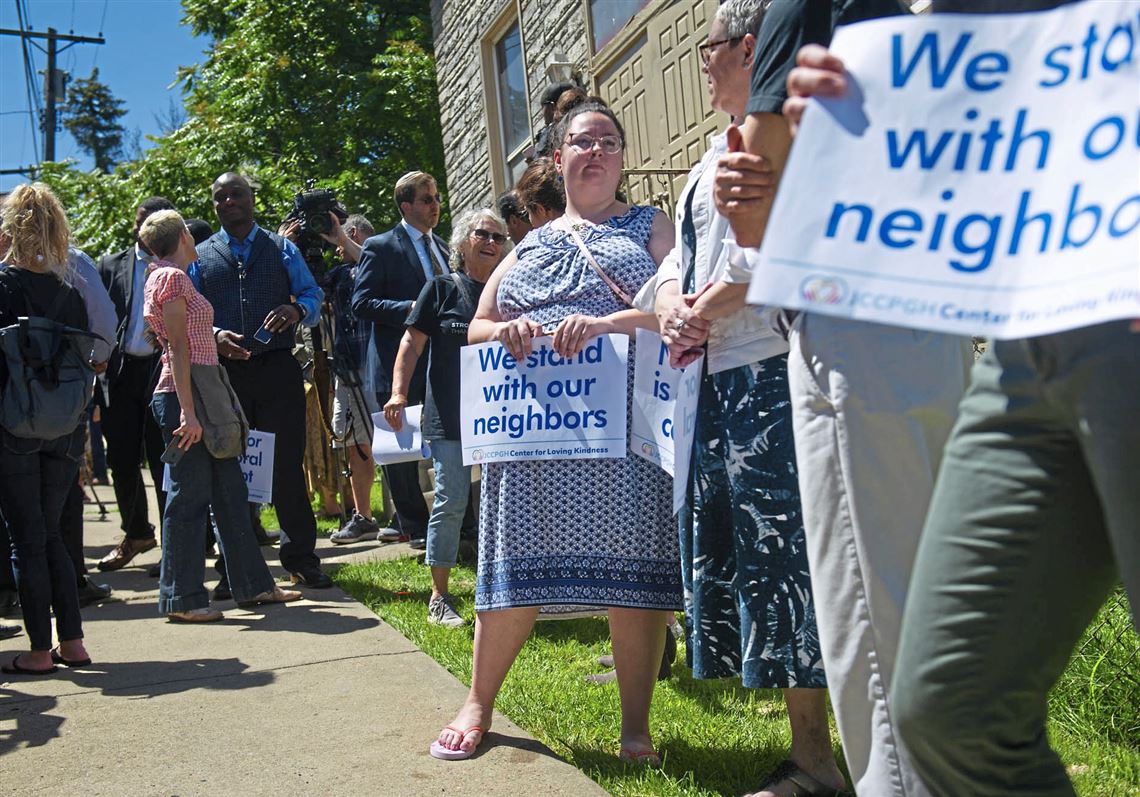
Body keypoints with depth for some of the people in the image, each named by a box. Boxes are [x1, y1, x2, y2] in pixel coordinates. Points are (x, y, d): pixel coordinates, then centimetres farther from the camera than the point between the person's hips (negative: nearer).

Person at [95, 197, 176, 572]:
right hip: (121, 372, 4)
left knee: (164, 462, 0)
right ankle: (136, 533, 29)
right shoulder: (112, 266, 11)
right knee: (122, 461, 9)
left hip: (165, 370, -3)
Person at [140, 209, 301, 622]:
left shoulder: (169, 277, 19)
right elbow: (178, 348, -17)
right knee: (190, 497, -4)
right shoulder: (172, 277, -10)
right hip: (185, 395, -10)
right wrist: (188, 413, -21)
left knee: (229, 490, 12)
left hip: (203, 394, 10)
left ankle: (253, 584, 19)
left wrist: (216, 337, 22)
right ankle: (180, 599, 4)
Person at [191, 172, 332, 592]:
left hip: (277, 368, -1)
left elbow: (314, 295, 5)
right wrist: (214, 336, -15)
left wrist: (297, 310, -19)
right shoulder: (200, 257, 13)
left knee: (287, 464, -2)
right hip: (224, 372, 1)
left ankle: (301, 557, 8)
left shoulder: (281, 249, 13)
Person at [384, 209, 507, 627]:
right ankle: (439, 597, 5)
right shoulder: (441, 289, 2)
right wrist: (399, 393, -12)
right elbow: (411, 343, -1)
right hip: (449, 415, -4)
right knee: (451, 500, -5)